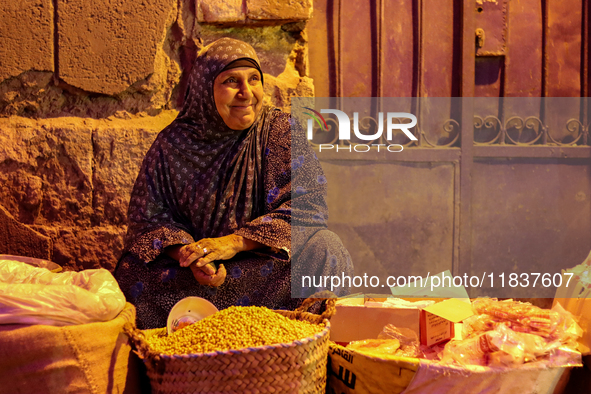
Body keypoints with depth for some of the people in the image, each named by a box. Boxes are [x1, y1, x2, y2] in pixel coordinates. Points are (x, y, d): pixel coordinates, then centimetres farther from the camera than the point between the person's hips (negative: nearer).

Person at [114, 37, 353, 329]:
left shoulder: (281, 133, -3)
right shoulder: (173, 143, 0)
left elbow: (309, 206, -12)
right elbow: (148, 217, 0)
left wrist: (235, 242, -23)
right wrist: (189, 254, -23)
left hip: (264, 260, 0)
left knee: (325, 253, -29)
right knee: (135, 270, -25)